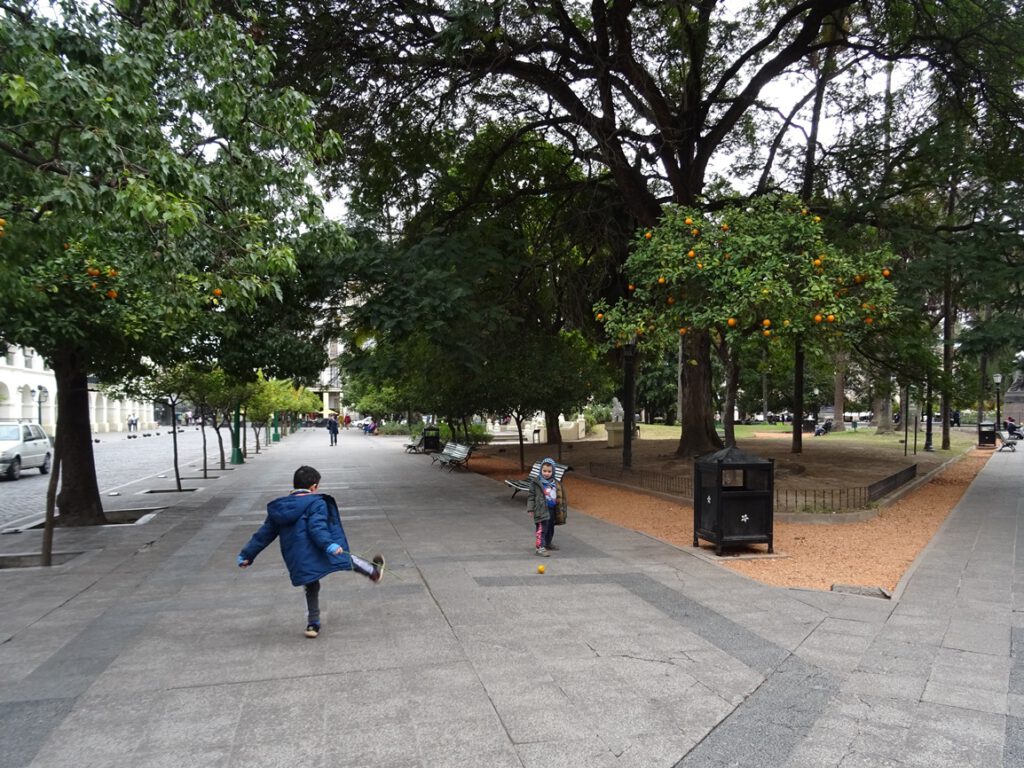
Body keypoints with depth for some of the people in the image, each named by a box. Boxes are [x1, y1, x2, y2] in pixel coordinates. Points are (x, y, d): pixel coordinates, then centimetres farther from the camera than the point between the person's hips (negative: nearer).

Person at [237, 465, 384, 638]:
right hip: (318, 554, -5)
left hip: (297, 563, 5)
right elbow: (317, 528, -22)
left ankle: (313, 624, 27)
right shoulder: (316, 503, -5)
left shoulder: (278, 508, 14)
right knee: (348, 559, 18)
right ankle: (373, 571, 34)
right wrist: (329, 544, -33)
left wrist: (247, 554, 24)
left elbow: (264, 534, 17)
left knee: (311, 590, 21)